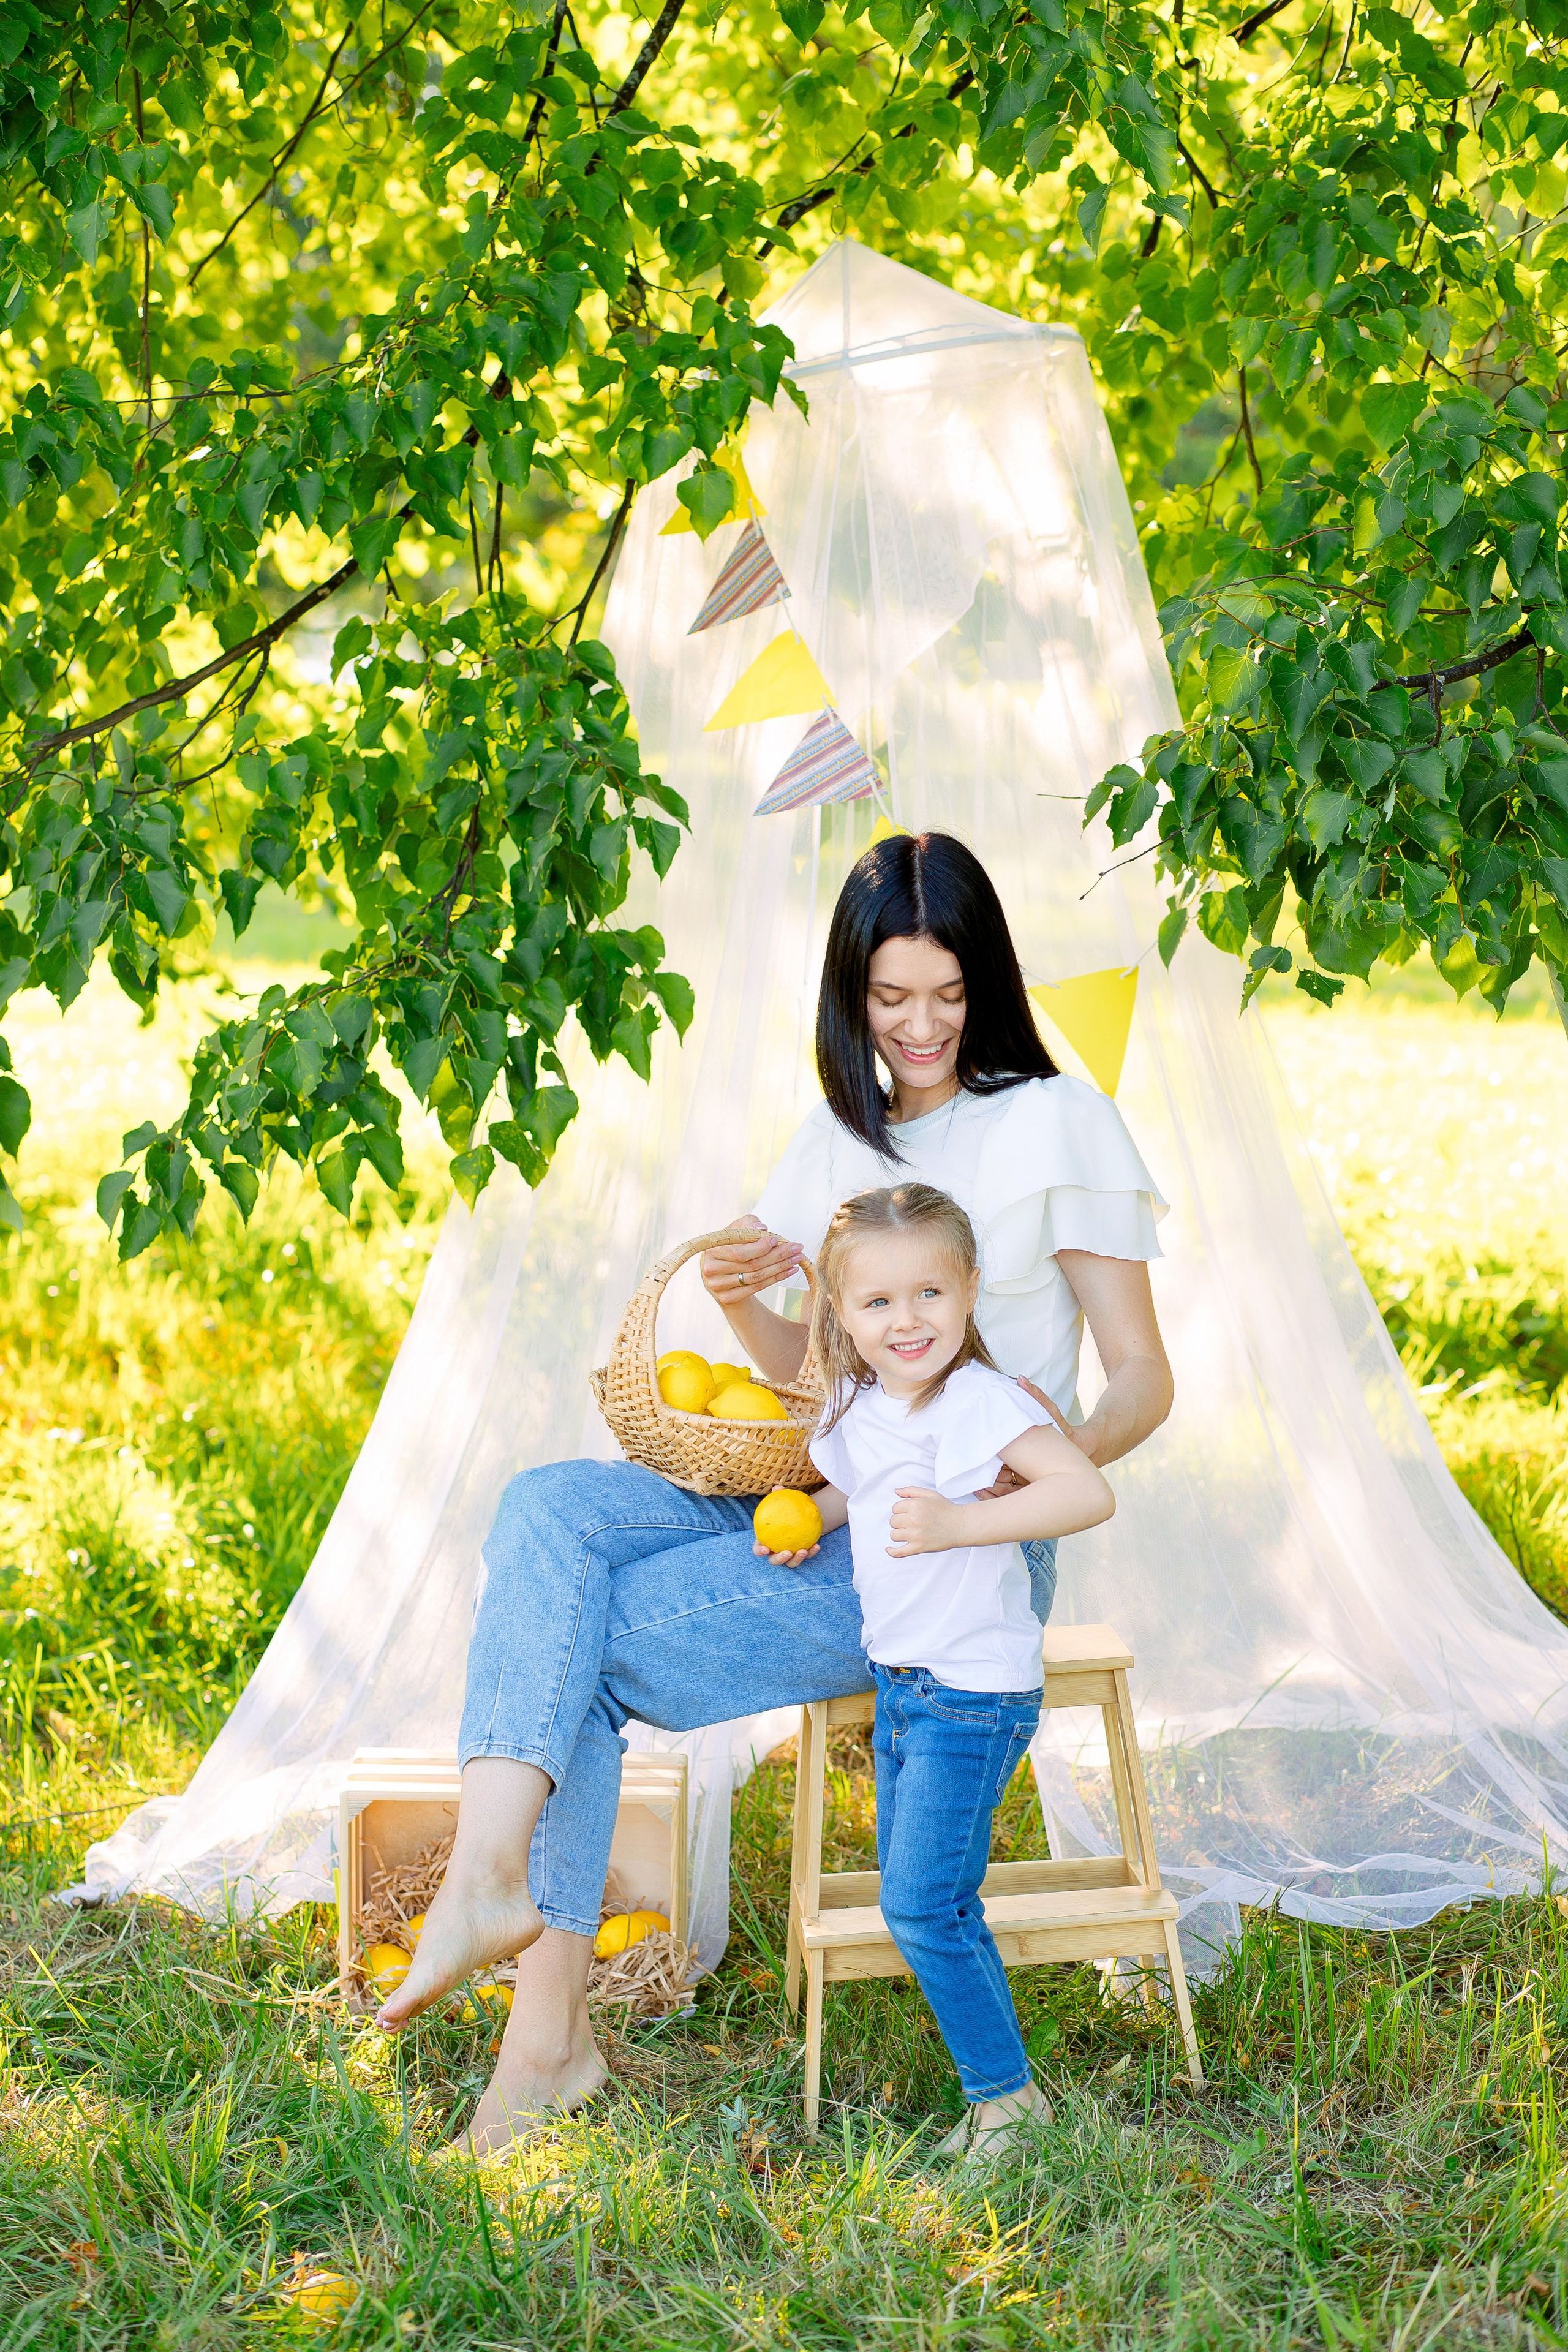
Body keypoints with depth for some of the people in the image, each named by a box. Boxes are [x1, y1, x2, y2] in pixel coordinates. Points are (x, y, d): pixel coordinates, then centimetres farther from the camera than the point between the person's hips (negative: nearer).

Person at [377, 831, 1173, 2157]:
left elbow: (1144, 1381, -4)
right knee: (552, 1510, -21)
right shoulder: (843, 1139, 17)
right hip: (820, 1505, 6)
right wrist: (744, 1308, -3)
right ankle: (492, 1871, -32)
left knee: (586, 1643, -21)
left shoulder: (1052, 1122, -2)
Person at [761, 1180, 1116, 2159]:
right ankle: (1000, 2086, 26)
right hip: (901, 1684, 9)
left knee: (923, 1905, -8)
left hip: (974, 1693, -9)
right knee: (922, 1901, 15)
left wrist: (961, 1522, -35)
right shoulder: (855, 1410, 6)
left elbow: (1088, 1491, -29)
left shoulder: (978, 1401, -20)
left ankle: (1005, 2094, 6)